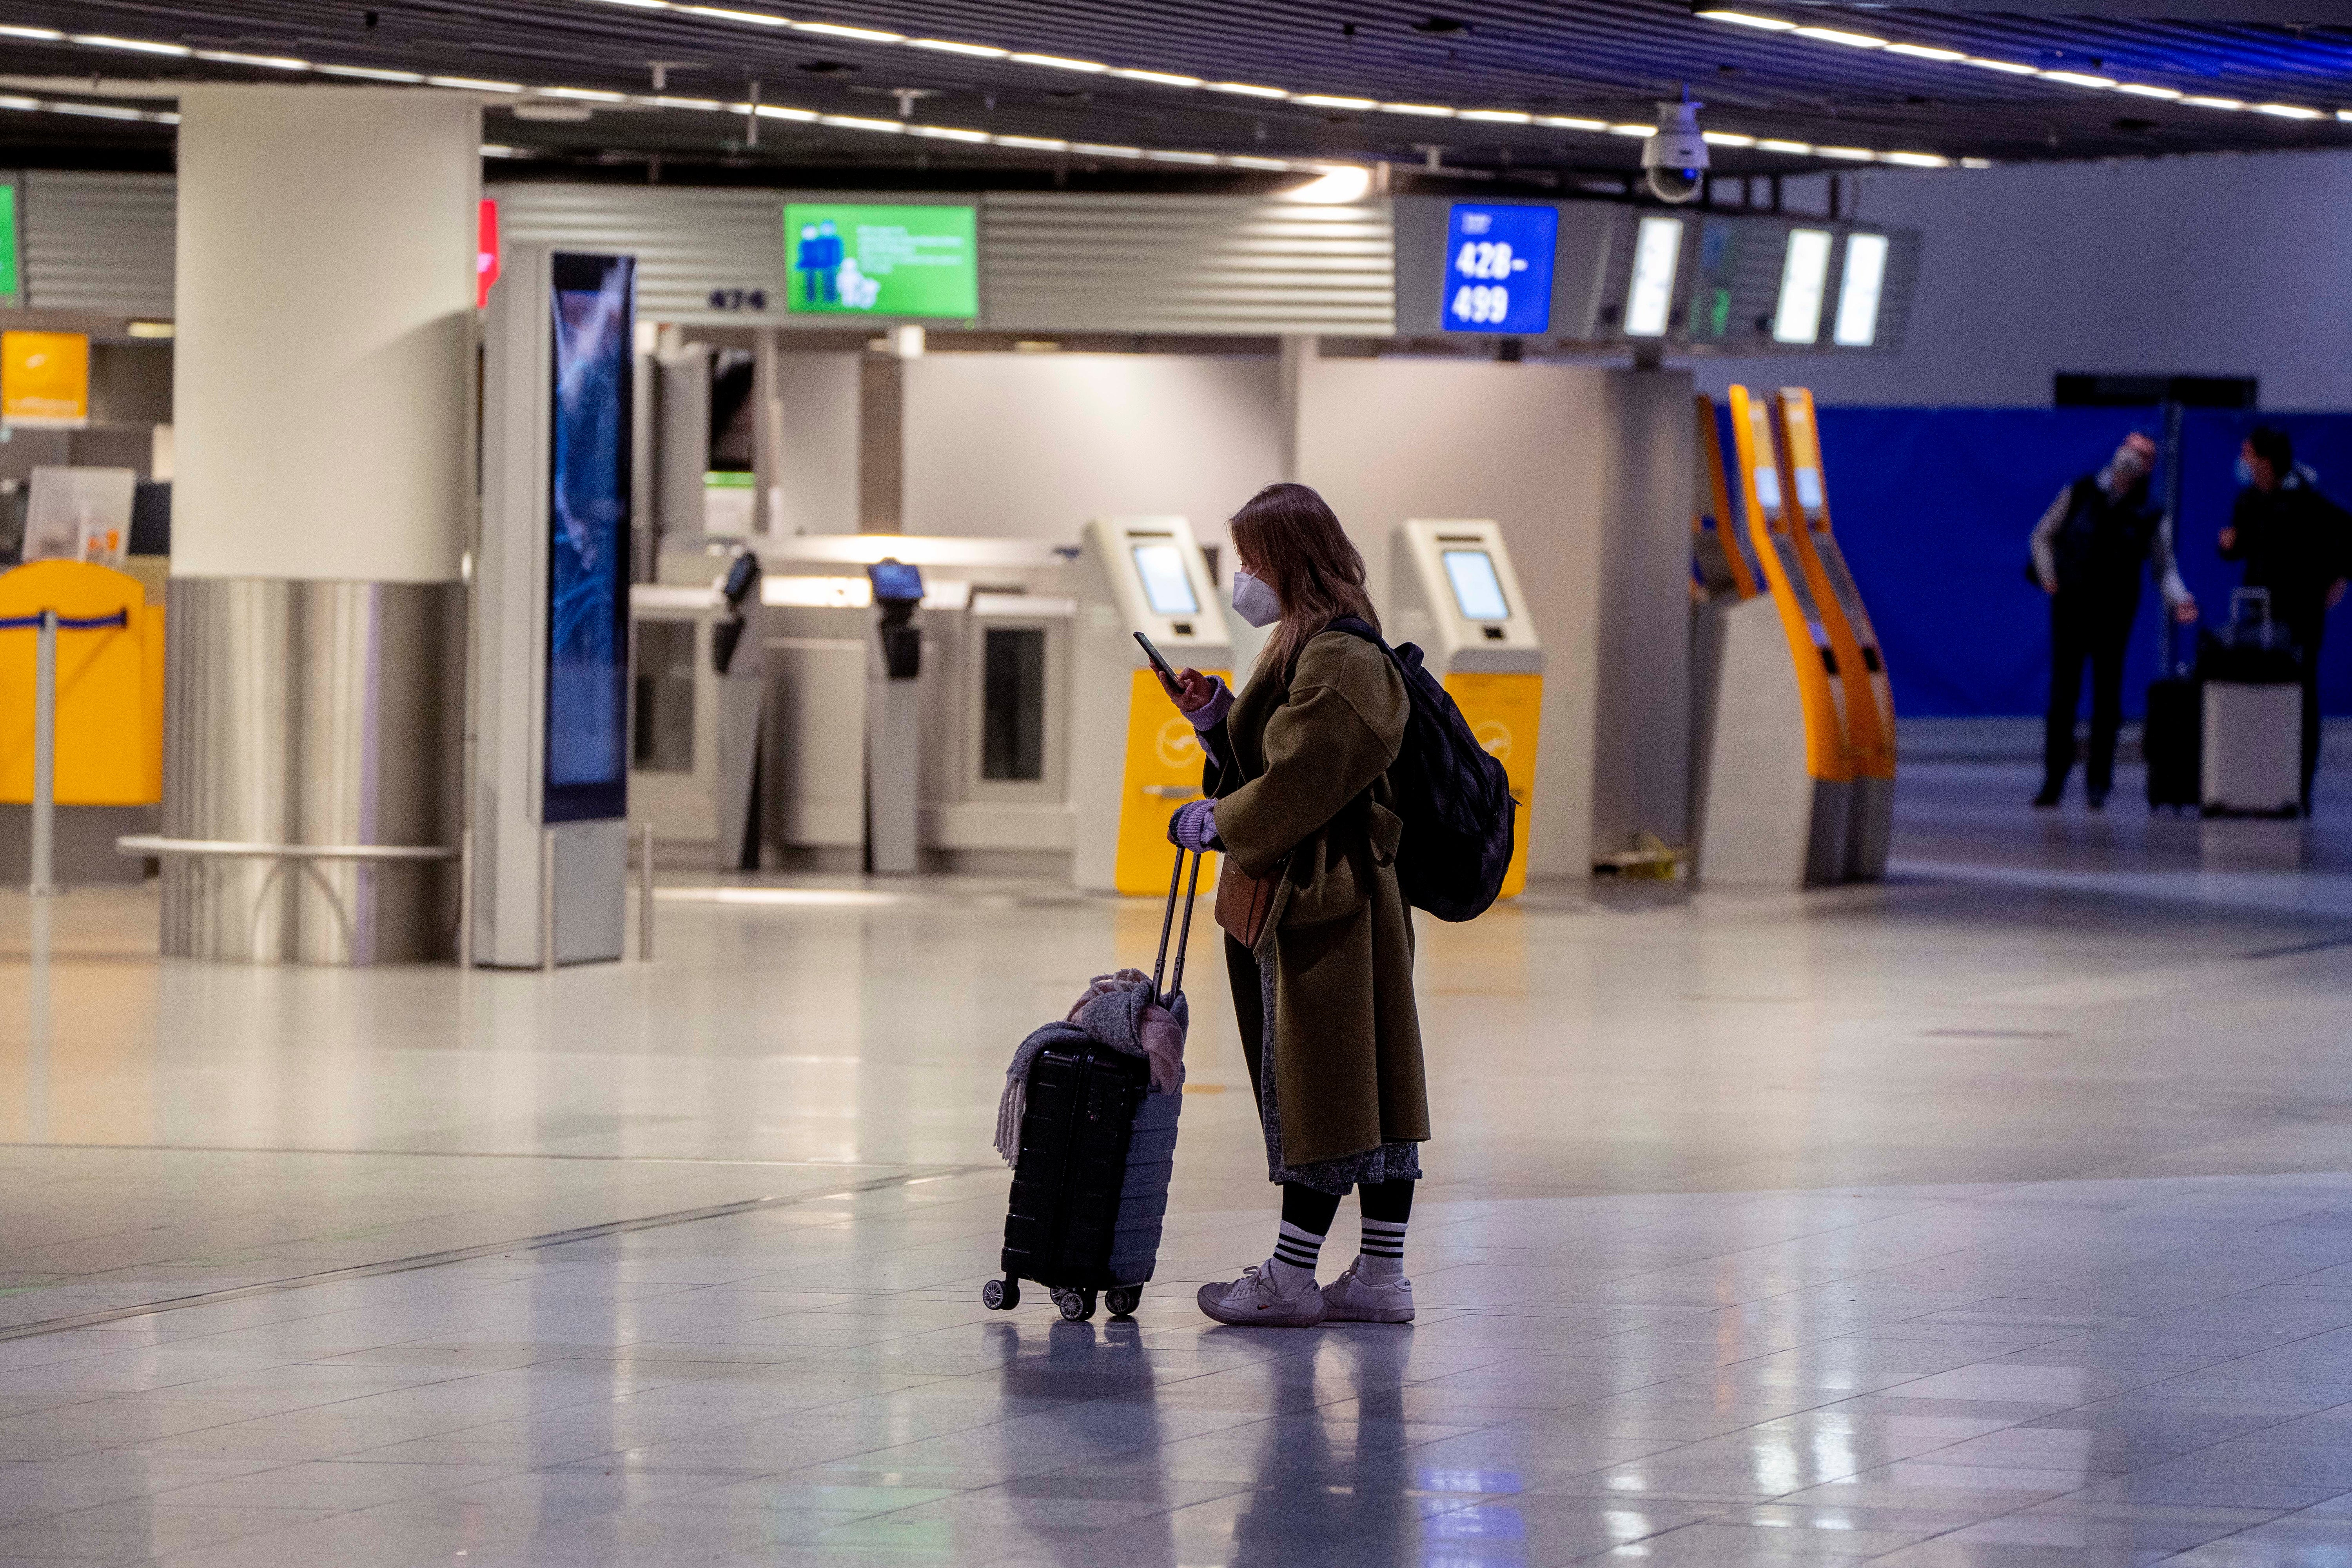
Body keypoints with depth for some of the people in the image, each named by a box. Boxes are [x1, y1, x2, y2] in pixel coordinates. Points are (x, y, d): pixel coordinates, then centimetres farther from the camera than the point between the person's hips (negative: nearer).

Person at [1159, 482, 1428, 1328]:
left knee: (1314, 1085, -4)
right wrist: (1219, 723, 7)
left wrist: (1218, 823, -11)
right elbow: (1272, 766, 21)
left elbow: (1307, 779, -21)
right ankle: (1381, 1278, 13)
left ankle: (1292, 1277, 1)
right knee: (1372, 1085, 10)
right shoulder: (1302, 647, 17)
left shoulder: (1338, 658, -17)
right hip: (1301, 894, 11)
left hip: (1321, 900, -11)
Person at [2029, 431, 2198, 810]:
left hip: (2115, 613, 0)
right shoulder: (2080, 494, 2)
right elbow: (2044, 535, 10)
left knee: (2107, 697, 2)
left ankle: (2098, 782, 8)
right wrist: (2048, 575, -4)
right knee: (2063, 693, -1)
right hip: (2071, 607, 0)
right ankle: (2054, 777, 6)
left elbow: (2164, 567, 0)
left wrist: (2180, 600, -18)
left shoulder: (2150, 516, 0)